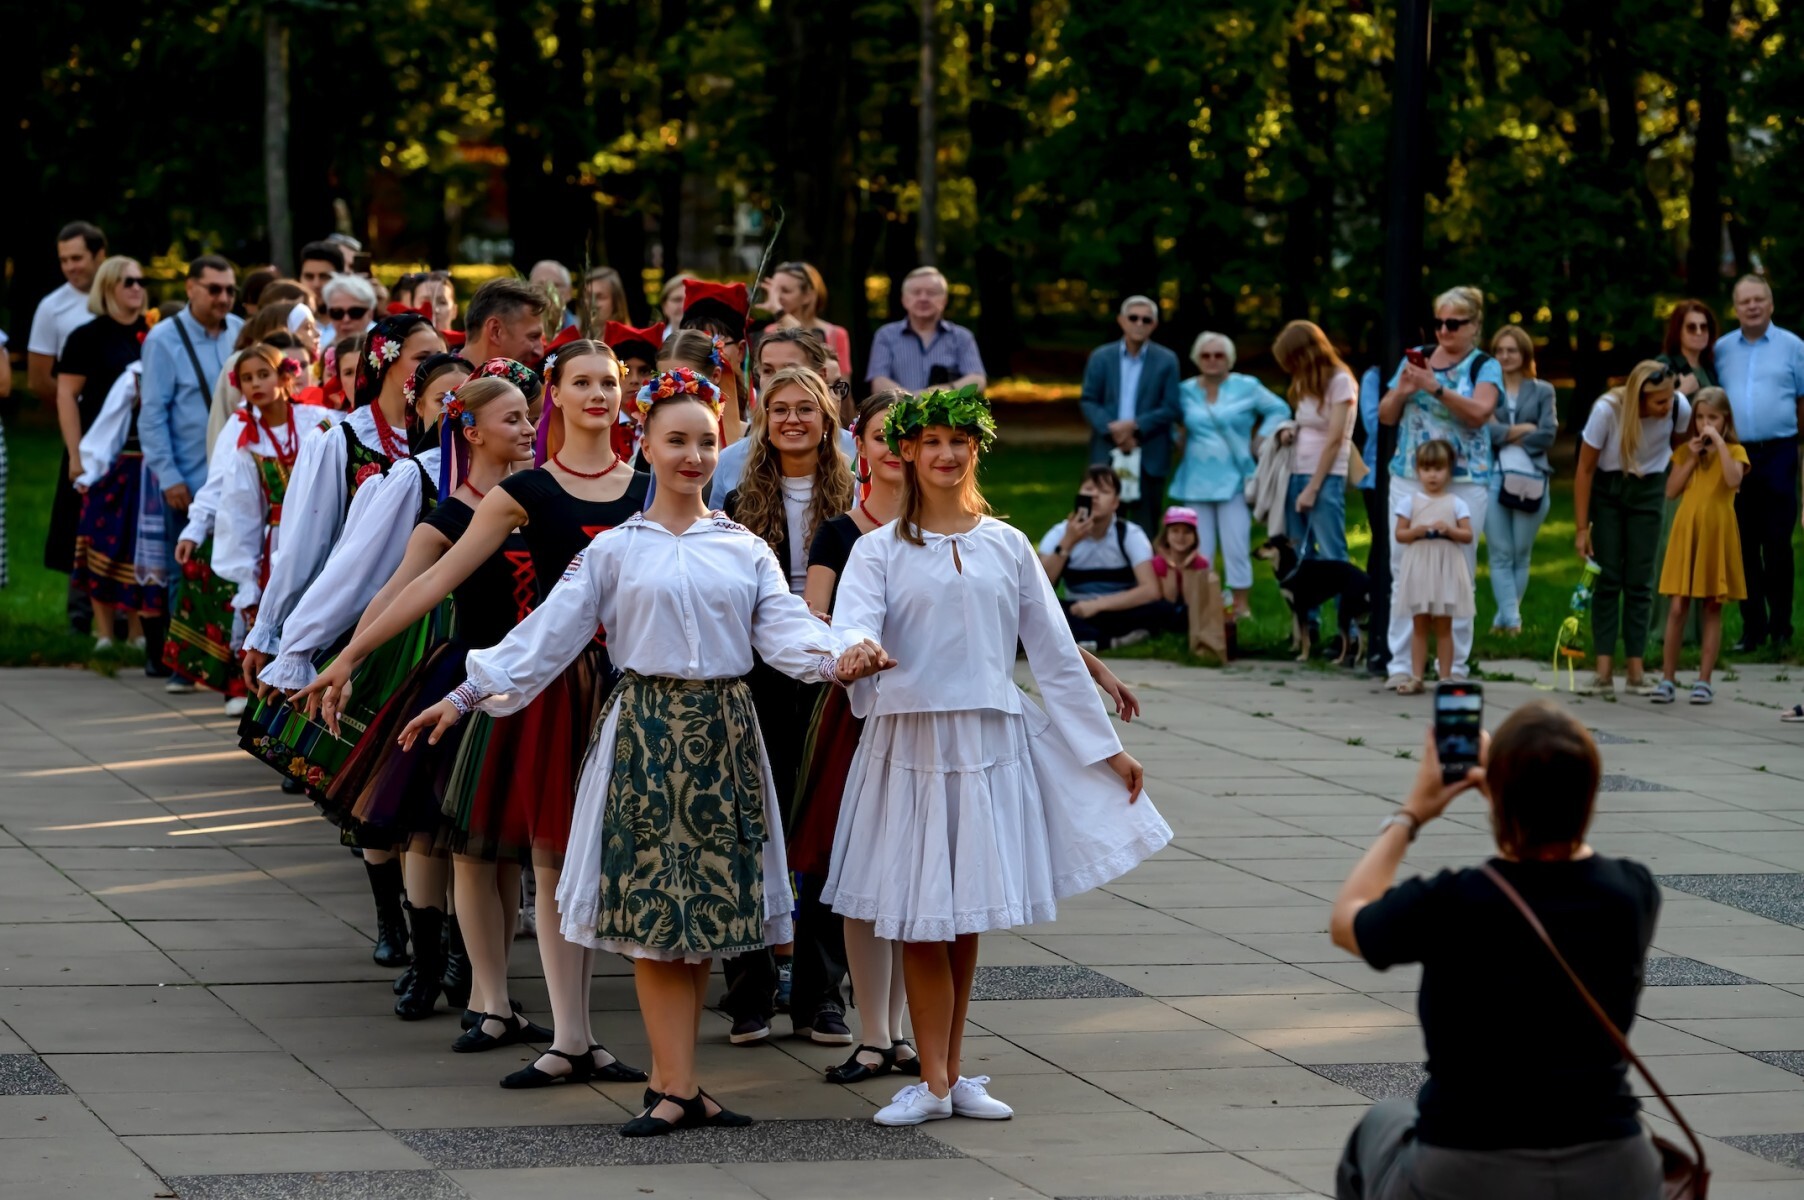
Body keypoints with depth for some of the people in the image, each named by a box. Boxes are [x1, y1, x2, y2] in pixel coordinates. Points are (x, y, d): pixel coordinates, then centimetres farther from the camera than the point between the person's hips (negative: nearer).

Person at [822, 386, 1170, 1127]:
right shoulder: (881, 551, 3)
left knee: (967, 917, 4)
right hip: (910, 746, -2)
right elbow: (851, 627, -14)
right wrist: (857, 650, -39)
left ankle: (951, 1074, 12)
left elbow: (1054, 654, 12)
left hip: (992, 745, 2)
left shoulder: (1007, 547, 10)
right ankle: (935, 1084, 2)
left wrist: (1106, 748, 12)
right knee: (921, 918, -3)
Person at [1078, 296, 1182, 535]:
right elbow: (1088, 401, 3)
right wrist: (1112, 430, -13)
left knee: (1146, 526, 1)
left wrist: (1135, 426, -14)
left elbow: (1171, 408, -3)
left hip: (1149, 458, -1)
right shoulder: (1101, 357, 7)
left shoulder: (1166, 360, 2)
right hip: (1107, 454, 1)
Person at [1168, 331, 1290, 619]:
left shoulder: (1247, 387, 1)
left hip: (1233, 482, -2)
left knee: (1236, 549, -7)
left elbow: (1279, 410, 9)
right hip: (1196, 483, 2)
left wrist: (1259, 441, 2)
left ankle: (1242, 608, -1)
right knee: (1198, 552, 2)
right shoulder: (1185, 392, 6)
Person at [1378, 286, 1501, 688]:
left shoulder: (1484, 366, 2)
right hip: (1410, 481, 3)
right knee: (1404, 574, -1)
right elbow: (1386, 415, 14)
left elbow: (1479, 412, -15)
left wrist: (1436, 388, -26)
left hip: (1464, 484, -3)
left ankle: (1455, 668, 2)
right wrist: (1401, 392, -7)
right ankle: (1401, 665, 1)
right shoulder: (1416, 357, 12)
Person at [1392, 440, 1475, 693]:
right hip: (1418, 568, 1)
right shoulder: (1411, 501, 5)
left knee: (1443, 626, 2)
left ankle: (1445, 678, 5)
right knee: (1419, 625, 3)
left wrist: (1449, 530, -16)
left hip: (1446, 570, -1)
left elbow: (1468, 535, 1)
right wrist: (1416, 532, -14)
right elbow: (1399, 534, 4)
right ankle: (1416, 678, 4)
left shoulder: (1456, 504, 4)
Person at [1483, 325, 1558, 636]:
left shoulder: (1542, 391, 11)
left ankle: (1504, 618, 10)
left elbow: (1548, 435, -1)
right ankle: (1511, 618, -10)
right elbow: (1480, 427, -6)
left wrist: (1505, 436, -4)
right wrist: (1521, 429, -9)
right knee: (1501, 555, -6)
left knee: (1521, 555, 4)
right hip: (1493, 477, -1)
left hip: (1531, 479, 1)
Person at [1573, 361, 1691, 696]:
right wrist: (1582, 528, -16)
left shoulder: (1680, 408, -22)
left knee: (1639, 581, -1)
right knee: (1608, 578, -6)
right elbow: (1585, 470, -17)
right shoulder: (1607, 410, -28)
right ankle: (1604, 670, -5)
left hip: (1648, 491, 2)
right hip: (1606, 489, -2)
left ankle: (1635, 670, 2)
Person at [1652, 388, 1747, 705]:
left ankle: (1704, 681, 6)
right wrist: (1692, 458, -4)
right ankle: (1668, 679, 3)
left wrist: (1719, 443, -16)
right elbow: (1671, 490, 3)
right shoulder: (1685, 450, 11)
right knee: (1677, 607, -1)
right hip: (1686, 533, 2)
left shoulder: (1734, 450, 2)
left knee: (1712, 608, 3)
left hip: (1716, 536, -2)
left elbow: (1733, 480, -18)